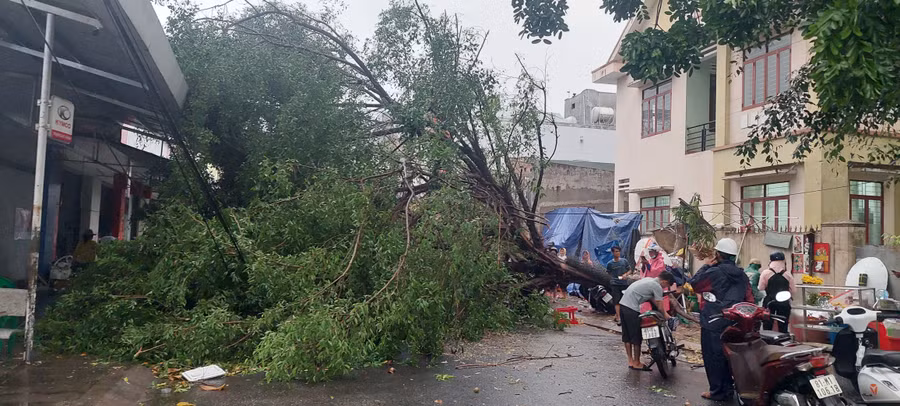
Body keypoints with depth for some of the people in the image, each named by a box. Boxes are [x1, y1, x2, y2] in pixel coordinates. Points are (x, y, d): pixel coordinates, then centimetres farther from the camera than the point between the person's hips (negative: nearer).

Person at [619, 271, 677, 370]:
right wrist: (665, 316, 15)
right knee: (636, 336, 3)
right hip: (632, 308, -10)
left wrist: (664, 313, 24)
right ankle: (636, 363, 13)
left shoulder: (649, 280, 20)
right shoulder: (657, 287, -7)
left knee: (627, 335, 15)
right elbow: (660, 307, -3)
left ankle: (630, 361, 23)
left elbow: (651, 299, 24)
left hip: (623, 303, 10)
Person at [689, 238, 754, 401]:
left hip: (713, 323, -7)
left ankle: (718, 391, 6)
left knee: (713, 357, 2)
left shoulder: (714, 272, -16)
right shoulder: (742, 275, 7)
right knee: (728, 356, 16)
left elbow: (694, 284, -5)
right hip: (734, 323, 7)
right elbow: (749, 300, 8)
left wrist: (706, 266, 1)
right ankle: (729, 388, 24)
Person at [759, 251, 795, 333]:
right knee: (783, 328, 6)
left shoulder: (765, 273, -4)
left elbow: (760, 289, -5)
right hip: (784, 303, 1)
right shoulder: (788, 274, 1)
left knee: (767, 327, 5)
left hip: (769, 302, -1)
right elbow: (792, 291, 4)